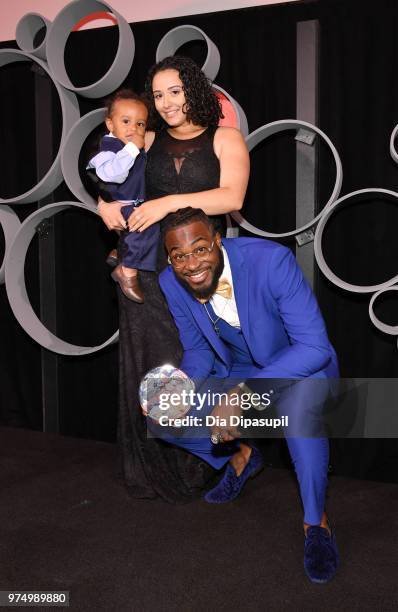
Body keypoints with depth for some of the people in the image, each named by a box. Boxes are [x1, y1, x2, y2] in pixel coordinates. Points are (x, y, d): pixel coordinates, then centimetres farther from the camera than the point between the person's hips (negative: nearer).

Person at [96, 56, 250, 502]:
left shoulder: (225, 139, 2)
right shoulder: (148, 141, 12)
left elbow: (232, 197, -13)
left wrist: (171, 202, -23)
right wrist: (104, 205, -5)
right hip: (146, 270, 3)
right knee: (146, 368, 4)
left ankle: (195, 473, 14)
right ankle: (152, 473, 17)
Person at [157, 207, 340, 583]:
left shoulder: (270, 260, -31)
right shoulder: (171, 284, -14)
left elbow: (315, 347, -34)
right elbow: (197, 350, 1)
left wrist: (243, 394, -43)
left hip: (300, 367, -5)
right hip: (236, 371, 6)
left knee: (300, 390, -40)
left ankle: (316, 521, -22)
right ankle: (240, 457, 16)